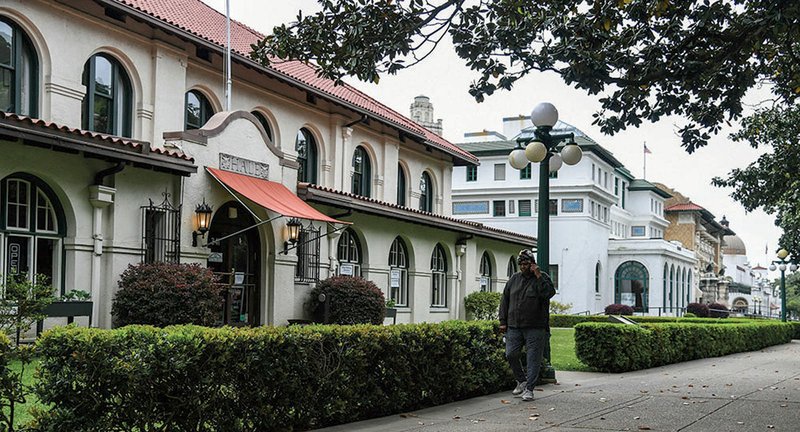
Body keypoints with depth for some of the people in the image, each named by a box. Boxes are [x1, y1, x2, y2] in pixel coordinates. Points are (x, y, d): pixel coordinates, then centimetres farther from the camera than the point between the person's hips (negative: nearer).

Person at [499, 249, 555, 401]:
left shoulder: (542, 278, 0)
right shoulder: (514, 278, 12)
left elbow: (549, 293, -19)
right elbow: (505, 300, 15)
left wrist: (538, 277, -20)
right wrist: (503, 321, 9)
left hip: (535, 327, -4)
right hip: (514, 326, 4)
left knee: (533, 358, -2)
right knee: (511, 354, 2)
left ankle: (529, 389, 6)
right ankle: (521, 381, 23)